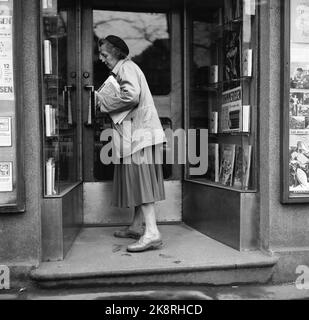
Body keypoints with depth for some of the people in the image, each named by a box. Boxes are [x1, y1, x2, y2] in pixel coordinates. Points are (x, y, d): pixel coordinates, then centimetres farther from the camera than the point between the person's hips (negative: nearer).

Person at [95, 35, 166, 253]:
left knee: (141, 179, -14)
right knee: (137, 180, 12)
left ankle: (152, 232, -17)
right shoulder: (125, 69, 25)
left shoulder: (126, 68, -7)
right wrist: (103, 98, 13)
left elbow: (131, 96, -24)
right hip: (136, 134, 11)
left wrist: (103, 100, -12)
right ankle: (137, 226, 21)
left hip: (139, 134, -11)